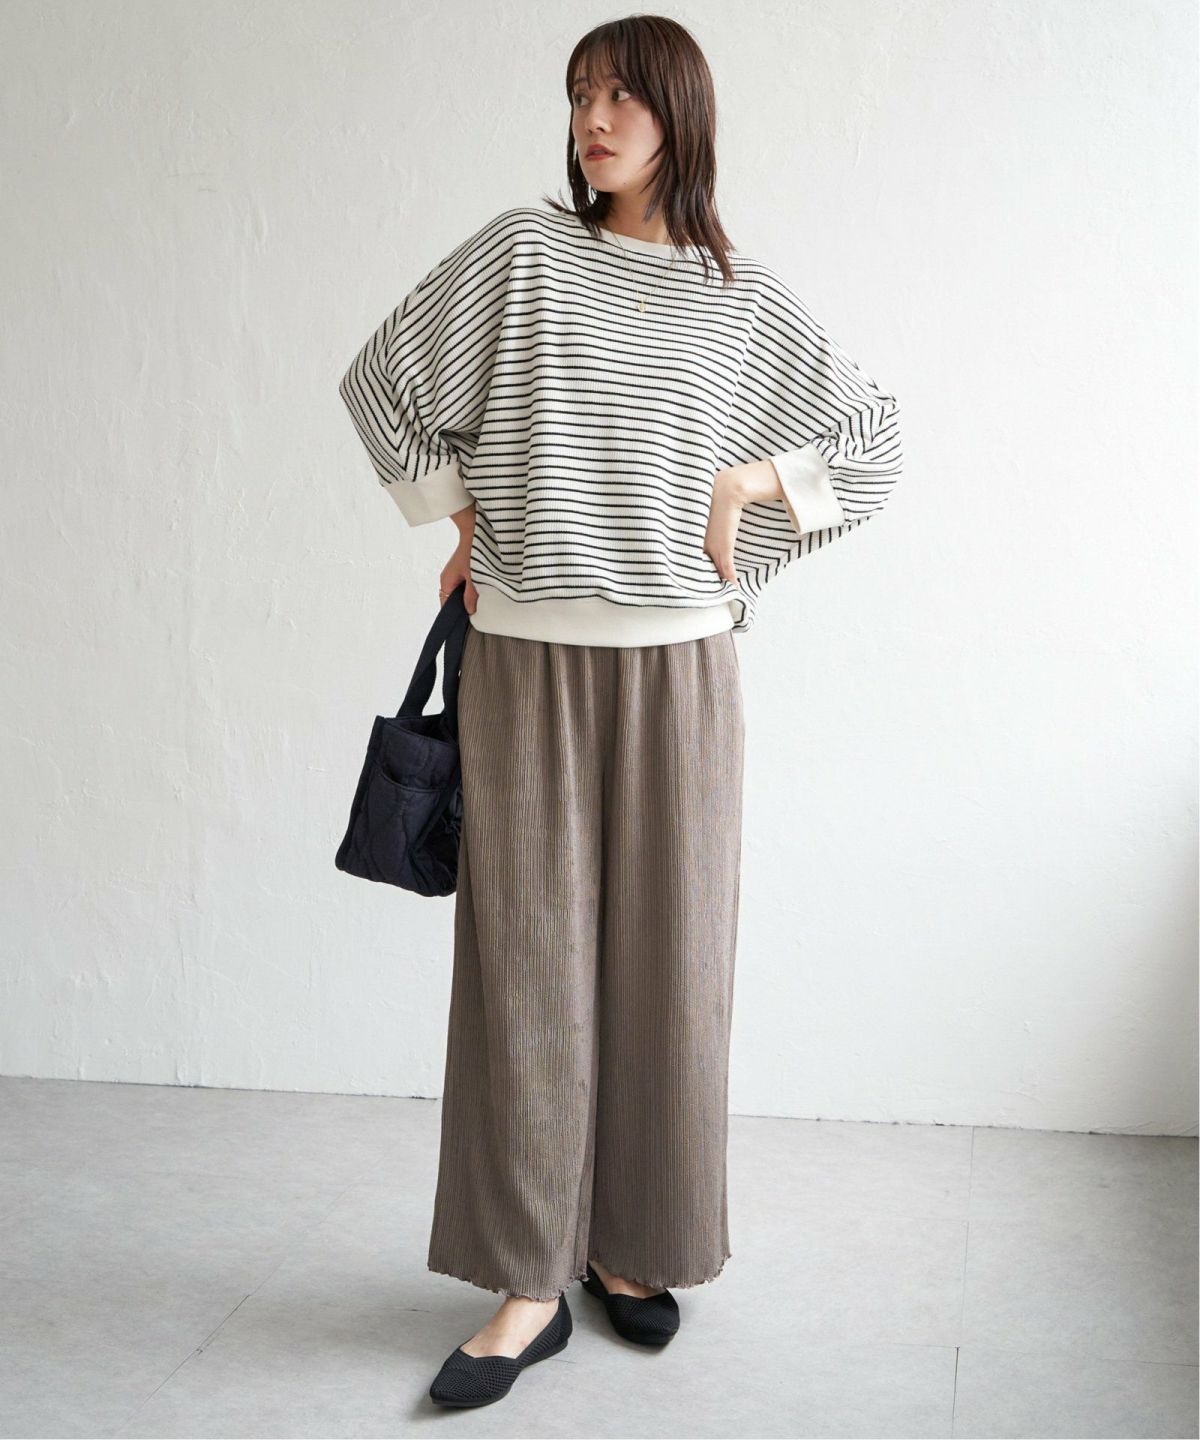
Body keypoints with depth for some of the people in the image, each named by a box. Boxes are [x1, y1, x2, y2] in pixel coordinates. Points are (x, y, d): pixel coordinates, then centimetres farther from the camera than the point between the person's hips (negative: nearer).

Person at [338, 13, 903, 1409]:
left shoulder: (746, 299, 6)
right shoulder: (520, 252, 3)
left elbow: (870, 436, 15)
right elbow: (384, 378, 13)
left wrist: (743, 485, 2)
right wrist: (464, 516, 9)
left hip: (678, 665, 1)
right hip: (526, 659, -1)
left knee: (667, 956, 5)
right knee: (526, 955, 0)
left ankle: (630, 1246, 22)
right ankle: (527, 1283, 8)